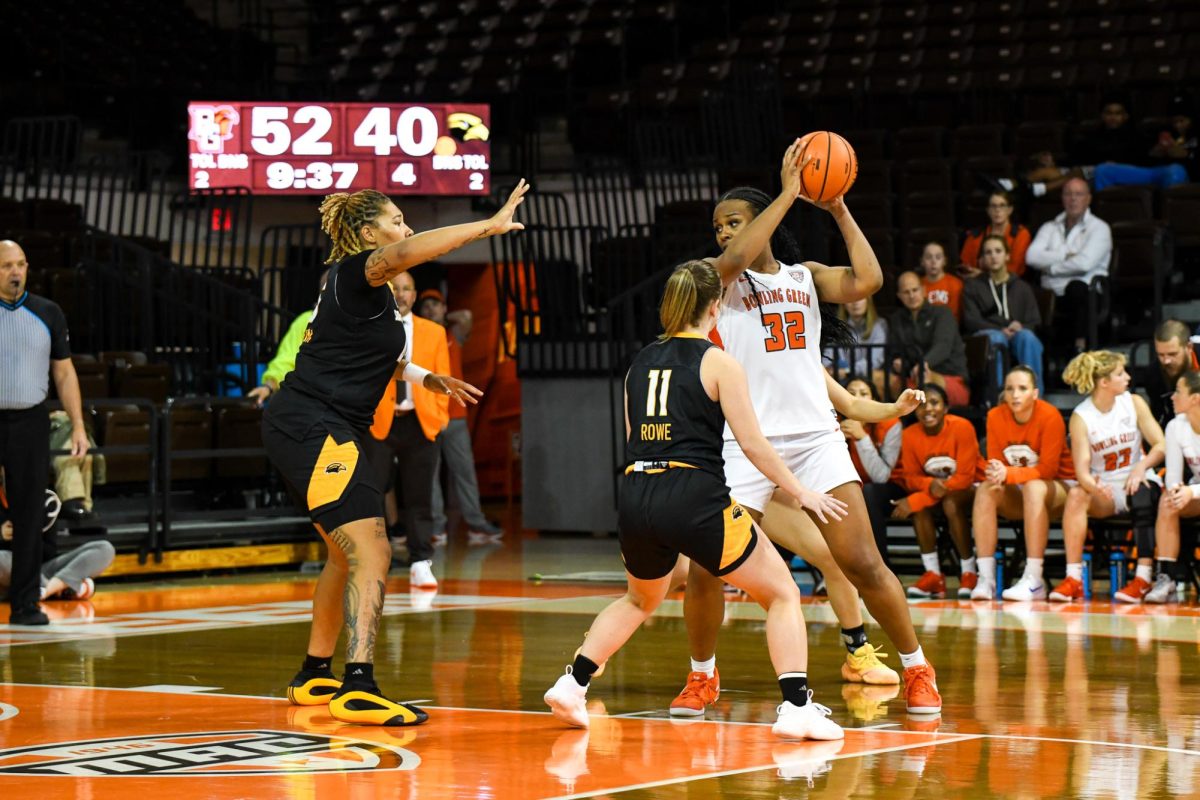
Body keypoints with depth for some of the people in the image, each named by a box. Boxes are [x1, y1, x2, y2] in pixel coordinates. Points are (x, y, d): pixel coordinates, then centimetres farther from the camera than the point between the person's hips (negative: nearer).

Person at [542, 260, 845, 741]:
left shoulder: (640, 363, 16)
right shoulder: (718, 363, 0)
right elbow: (753, 444, -2)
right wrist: (802, 493, 8)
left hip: (636, 499, 6)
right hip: (693, 498, -6)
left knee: (640, 600, 32)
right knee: (782, 593, 7)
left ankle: (571, 685, 21)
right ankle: (796, 706, -8)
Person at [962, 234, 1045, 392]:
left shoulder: (1022, 288, 25)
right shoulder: (973, 286, 22)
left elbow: (1035, 321, 15)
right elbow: (971, 321, 7)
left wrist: (1020, 327, -11)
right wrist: (1001, 330, -11)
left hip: (1017, 334, 1)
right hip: (986, 334, -1)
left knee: (1027, 337, -36)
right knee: (995, 339, -39)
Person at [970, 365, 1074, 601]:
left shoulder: (1050, 416, -20)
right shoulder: (995, 416, -6)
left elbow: (1048, 469, -21)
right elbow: (995, 463, -2)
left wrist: (1008, 473, -34)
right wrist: (995, 475, -27)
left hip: (1057, 490, -4)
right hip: (1018, 495, 4)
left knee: (1034, 487, -37)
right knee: (985, 490, -25)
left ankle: (1033, 579, -40)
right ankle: (985, 578, -30)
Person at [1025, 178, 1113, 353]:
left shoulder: (1099, 228, 9)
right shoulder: (1050, 228, 23)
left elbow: (1085, 263, -9)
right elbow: (1032, 257, 3)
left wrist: (1050, 267, 1)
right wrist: (1066, 255, -3)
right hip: (1050, 297, 3)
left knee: (1076, 287, -41)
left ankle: (1080, 345, -43)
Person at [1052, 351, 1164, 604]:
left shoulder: (1134, 403, 0)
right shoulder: (1081, 417, -6)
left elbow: (1161, 446, -6)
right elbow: (1082, 469, -14)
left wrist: (1141, 467, -26)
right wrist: (1092, 485, -38)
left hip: (1137, 482, 0)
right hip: (1104, 490, 0)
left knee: (1141, 492, -35)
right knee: (1076, 494, -31)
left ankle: (1143, 579, -40)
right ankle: (1073, 579, -33)